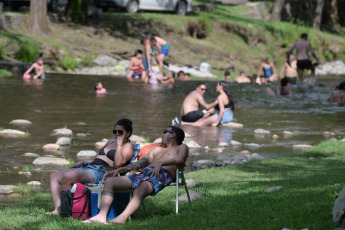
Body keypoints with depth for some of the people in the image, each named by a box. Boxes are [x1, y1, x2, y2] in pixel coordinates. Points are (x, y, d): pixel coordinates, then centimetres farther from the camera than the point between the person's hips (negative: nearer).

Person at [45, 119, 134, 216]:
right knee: (54, 176, -1)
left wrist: (119, 144, -13)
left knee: (67, 176, -33)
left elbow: (118, 163, -18)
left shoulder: (128, 146, 1)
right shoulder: (111, 141, 28)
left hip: (101, 172, -10)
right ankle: (58, 209, -18)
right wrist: (80, 163, 25)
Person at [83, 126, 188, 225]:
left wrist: (161, 163, -18)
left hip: (162, 174, -8)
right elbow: (140, 163, 33)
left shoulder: (181, 147, 21)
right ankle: (101, 216, -29)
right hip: (144, 173, 8)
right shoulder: (157, 150, 43)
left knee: (140, 191, -40)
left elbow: (180, 159, -2)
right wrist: (119, 170, 20)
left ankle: (122, 217, -61)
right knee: (109, 181, -10)